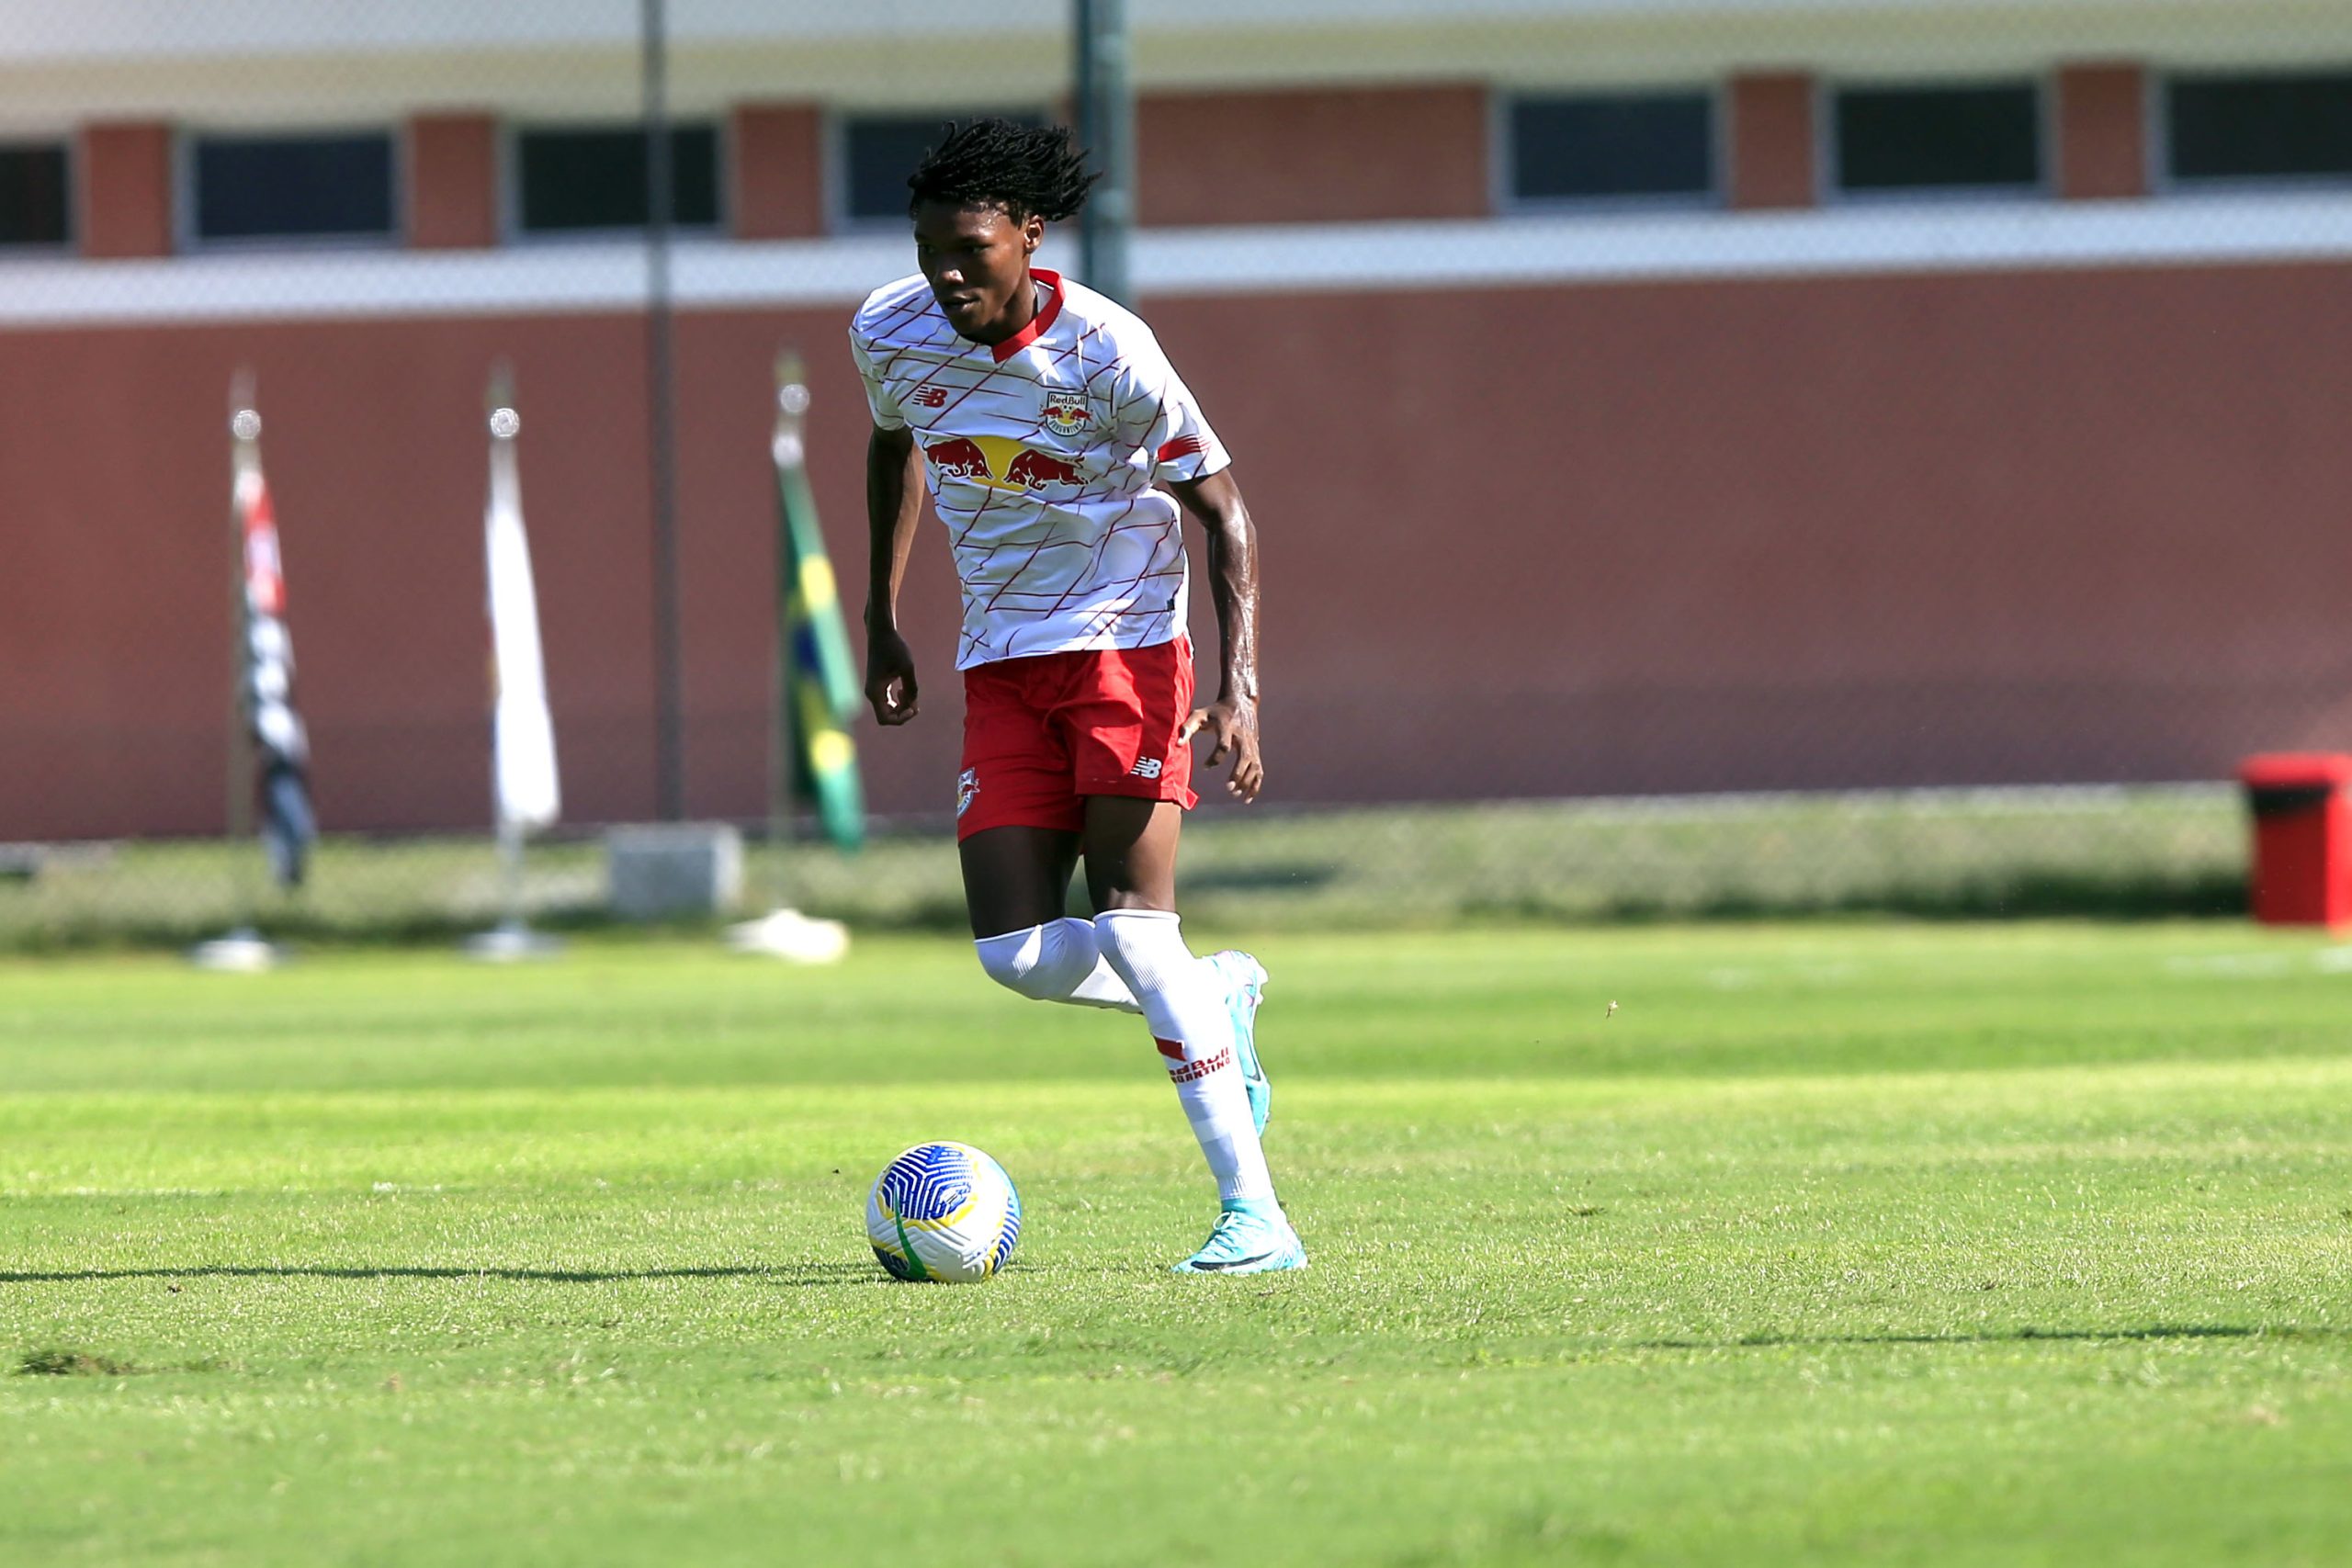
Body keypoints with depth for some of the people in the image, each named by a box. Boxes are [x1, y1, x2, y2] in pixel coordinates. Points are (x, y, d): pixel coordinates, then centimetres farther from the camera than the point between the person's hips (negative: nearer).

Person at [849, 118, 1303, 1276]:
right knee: (1017, 956, -8)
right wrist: (882, 619, 20)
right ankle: (1217, 1000, 23)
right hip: (1003, 662, 5)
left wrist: (1239, 690, -22)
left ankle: (1254, 1214, -18)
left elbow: (1222, 514, -11)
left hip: (1124, 640, -5)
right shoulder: (889, 334, -3)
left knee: (1131, 917, -19)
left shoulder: (1106, 353, -17)